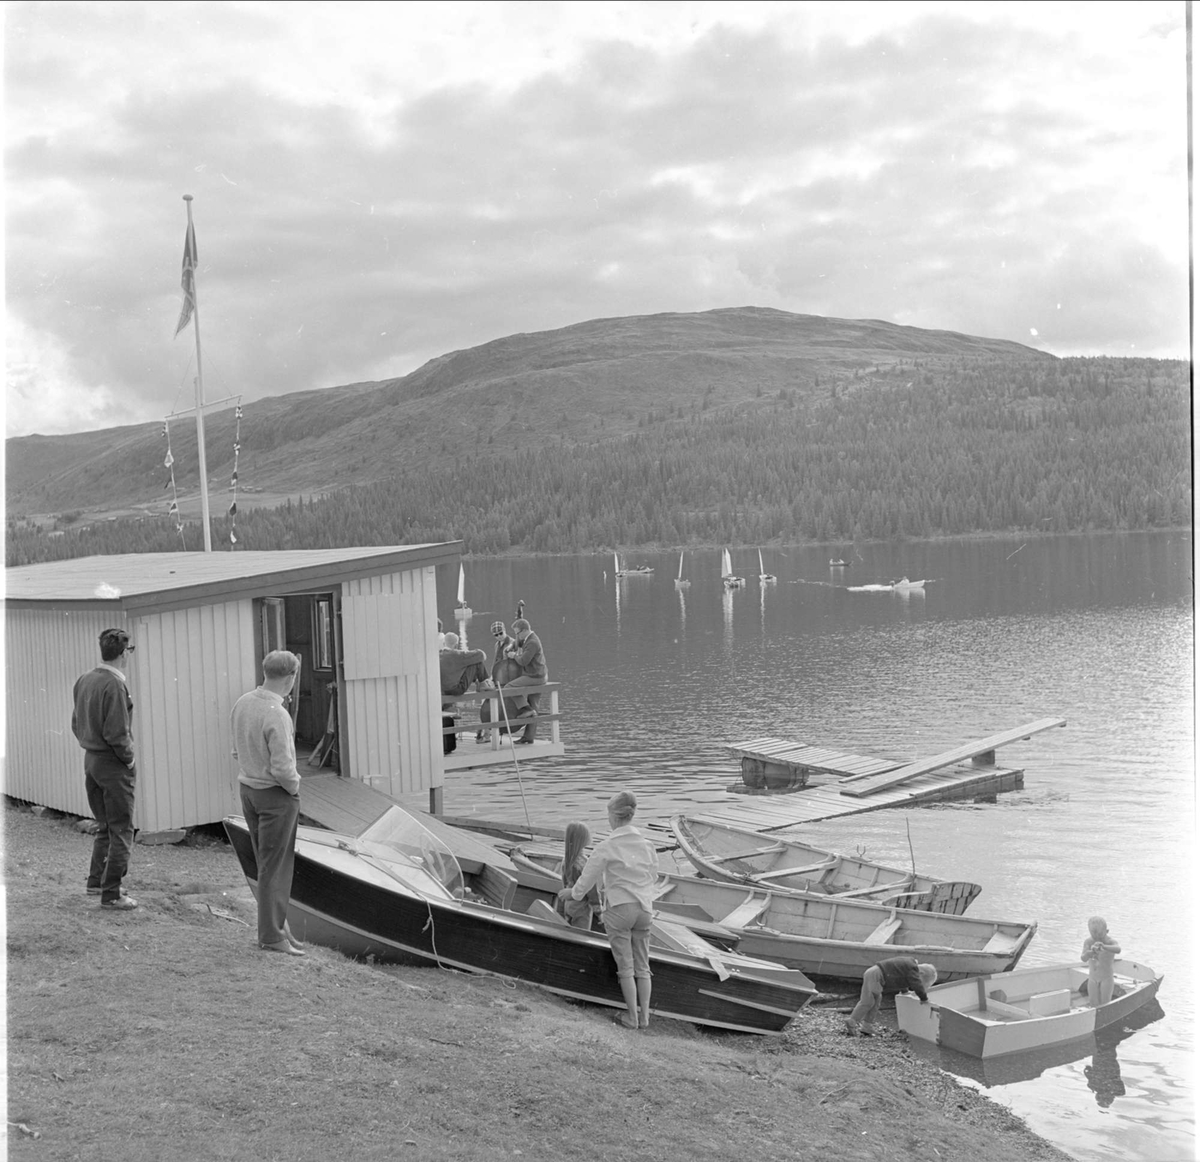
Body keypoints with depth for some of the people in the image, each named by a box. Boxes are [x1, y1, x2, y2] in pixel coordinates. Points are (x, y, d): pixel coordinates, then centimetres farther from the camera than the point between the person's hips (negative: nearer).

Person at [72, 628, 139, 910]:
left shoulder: (84, 681, 6)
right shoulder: (115, 685, -20)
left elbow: (76, 724, 13)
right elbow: (117, 733, -23)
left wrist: (90, 746, 16)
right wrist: (129, 758, -10)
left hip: (90, 760, 8)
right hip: (114, 765, -8)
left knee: (104, 826, 22)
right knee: (121, 831, 1)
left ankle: (96, 881, 29)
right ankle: (111, 894, 4)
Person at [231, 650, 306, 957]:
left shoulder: (242, 703, 0)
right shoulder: (276, 715, -25)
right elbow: (282, 768, -25)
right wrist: (294, 785, -7)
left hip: (247, 787, 8)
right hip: (275, 794, -8)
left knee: (266, 863, 18)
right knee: (275, 867, 3)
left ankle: (275, 923, 28)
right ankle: (272, 936, 10)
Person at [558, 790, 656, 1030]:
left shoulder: (606, 848, -12)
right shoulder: (647, 845, 1)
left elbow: (587, 879, -2)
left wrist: (572, 893, 19)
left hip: (619, 910, -4)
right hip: (644, 909, 4)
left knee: (625, 966, 6)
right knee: (642, 966, 13)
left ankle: (632, 1016, 9)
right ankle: (644, 1015, 14)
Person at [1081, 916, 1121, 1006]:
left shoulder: (1111, 942, -22)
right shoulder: (1088, 942, -14)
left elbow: (1118, 950, -45)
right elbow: (1083, 958, -27)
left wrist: (1104, 946, -65)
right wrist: (1090, 953, -51)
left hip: (1106, 978, -3)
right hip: (1092, 978, 3)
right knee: (1094, 1005, 8)